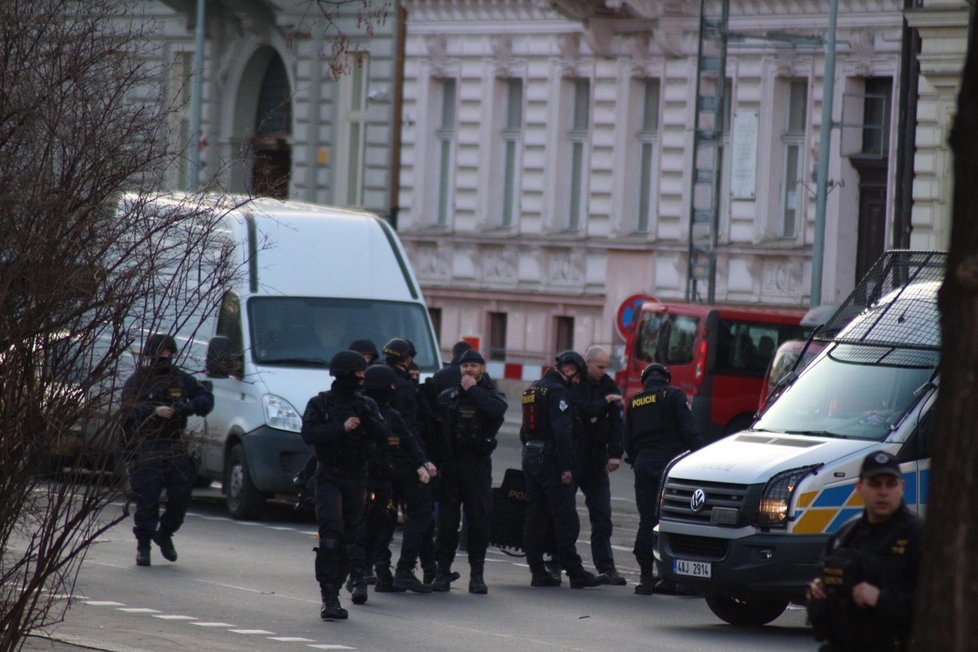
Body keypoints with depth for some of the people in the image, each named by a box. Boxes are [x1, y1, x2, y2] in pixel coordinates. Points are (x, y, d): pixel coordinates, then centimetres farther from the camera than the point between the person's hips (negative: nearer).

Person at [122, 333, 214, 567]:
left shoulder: (181, 379, 13)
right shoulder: (136, 381, 2)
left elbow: (206, 398, 7)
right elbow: (130, 407, -14)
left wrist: (192, 405, -15)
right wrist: (155, 411, -29)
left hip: (175, 448, 4)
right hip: (146, 448, -4)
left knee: (181, 497, 1)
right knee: (147, 498, -7)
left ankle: (164, 534, 24)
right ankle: (143, 544, 5)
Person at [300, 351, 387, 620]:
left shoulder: (367, 405, 11)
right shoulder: (320, 403, 1)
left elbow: (383, 437, 1)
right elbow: (309, 434, -13)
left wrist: (366, 420, -16)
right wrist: (341, 427, -20)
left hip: (357, 477, 4)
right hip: (329, 476, -4)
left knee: (348, 539, 5)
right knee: (331, 532, -18)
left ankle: (333, 594, 12)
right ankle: (329, 596, -20)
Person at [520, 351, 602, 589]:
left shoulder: (533, 390, 17)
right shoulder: (557, 392, -13)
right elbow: (562, 431, -21)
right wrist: (566, 467, -21)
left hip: (531, 458, 9)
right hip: (551, 460, -9)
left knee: (535, 516, 9)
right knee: (566, 518, -5)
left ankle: (538, 571, 8)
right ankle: (575, 573, -4)